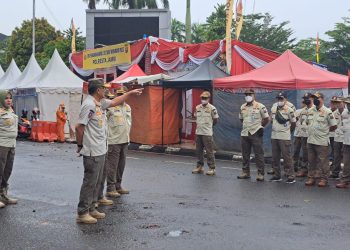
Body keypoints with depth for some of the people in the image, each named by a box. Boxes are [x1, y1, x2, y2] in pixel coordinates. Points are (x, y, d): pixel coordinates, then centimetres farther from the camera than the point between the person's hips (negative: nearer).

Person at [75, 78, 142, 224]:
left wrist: (130, 93, 29)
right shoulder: (89, 105, -18)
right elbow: (79, 127, -19)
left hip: (100, 151, 10)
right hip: (92, 152, -10)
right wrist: (80, 145, -9)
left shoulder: (101, 103, 11)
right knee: (90, 182, -4)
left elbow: (114, 102, 29)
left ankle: (91, 209, 26)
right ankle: (82, 213, 4)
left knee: (97, 182, 16)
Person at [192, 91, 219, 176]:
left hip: (207, 133, -6)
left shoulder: (212, 108, -7)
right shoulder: (197, 108, 9)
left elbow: (215, 120, -1)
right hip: (198, 132, 6)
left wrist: (208, 125, 8)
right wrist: (199, 125, 13)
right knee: (199, 150, 12)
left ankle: (212, 168, 3)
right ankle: (199, 167, 23)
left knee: (209, 151, -3)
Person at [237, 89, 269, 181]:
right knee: (245, 154, 11)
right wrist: (246, 126, 13)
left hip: (256, 134, -5)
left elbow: (266, 119, -1)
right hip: (244, 134, 5)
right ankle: (245, 172, 20)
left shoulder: (260, 106, -6)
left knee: (259, 154, -3)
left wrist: (260, 126, 2)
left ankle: (260, 173, 1)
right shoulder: (242, 107, 11)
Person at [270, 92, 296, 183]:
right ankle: (277, 175, 22)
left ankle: (291, 176, 0)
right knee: (275, 157, 11)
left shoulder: (289, 110, -8)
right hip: (274, 136, 6)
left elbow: (293, 123, -1)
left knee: (287, 157, -5)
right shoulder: (273, 109, 9)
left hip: (284, 137, -6)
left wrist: (287, 131, 7)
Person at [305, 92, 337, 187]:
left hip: (322, 141, -6)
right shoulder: (310, 111, 10)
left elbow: (334, 126, -5)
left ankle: (324, 179, 8)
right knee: (311, 161, 12)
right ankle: (311, 178, 20)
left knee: (323, 162, 0)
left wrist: (323, 131, 1)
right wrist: (311, 131, 10)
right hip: (310, 140, 6)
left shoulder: (327, 112, -8)